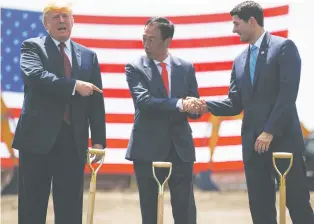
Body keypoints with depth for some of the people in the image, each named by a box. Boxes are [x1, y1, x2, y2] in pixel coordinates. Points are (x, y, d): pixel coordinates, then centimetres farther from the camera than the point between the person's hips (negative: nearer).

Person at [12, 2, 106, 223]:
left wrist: (99, 139, 3)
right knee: (32, 205, 1)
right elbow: (35, 75, -18)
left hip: (74, 139, 3)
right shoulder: (33, 46, 4)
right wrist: (74, 85, -20)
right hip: (38, 137, -3)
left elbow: (96, 102, 10)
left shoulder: (88, 56, 14)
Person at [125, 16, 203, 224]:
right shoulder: (135, 68, -1)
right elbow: (144, 101, -17)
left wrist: (193, 107, -19)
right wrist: (179, 104, -29)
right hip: (148, 148, -2)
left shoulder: (186, 68, 8)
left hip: (180, 147, 2)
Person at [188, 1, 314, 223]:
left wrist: (269, 132, -16)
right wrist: (207, 105, -5)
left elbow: (288, 93, -12)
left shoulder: (284, 47, -3)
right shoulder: (240, 61, 17)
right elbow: (235, 103, 13)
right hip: (253, 143, 6)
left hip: (283, 139, -6)